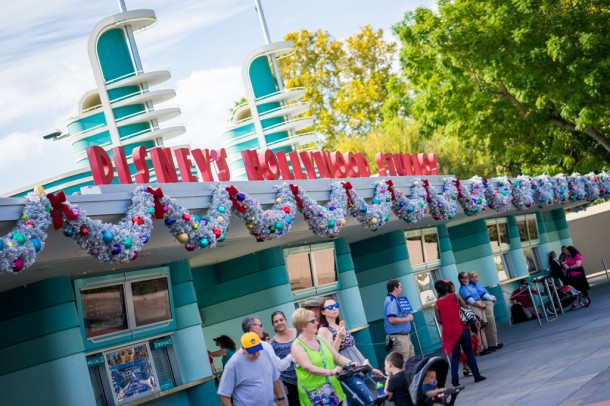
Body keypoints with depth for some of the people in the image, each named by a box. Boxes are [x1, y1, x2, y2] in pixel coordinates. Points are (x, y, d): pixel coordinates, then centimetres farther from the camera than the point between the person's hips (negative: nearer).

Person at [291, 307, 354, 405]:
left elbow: (337, 357, 11)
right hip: (315, 393, -6)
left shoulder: (320, 339, 12)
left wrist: (351, 363, -9)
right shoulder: (297, 346, -8)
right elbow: (308, 367, -21)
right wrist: (331, 372, -30)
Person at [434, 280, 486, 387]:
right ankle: (477, 376, 10)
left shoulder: (437, 304, -3)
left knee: (455, 355, 12)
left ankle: (454, 379, 2)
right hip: (462, 329, -1)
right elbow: (466, 309, 0)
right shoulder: (456, 296, -5)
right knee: (469, 353, 9)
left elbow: (439, 321, 1)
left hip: (449, 332, 1)